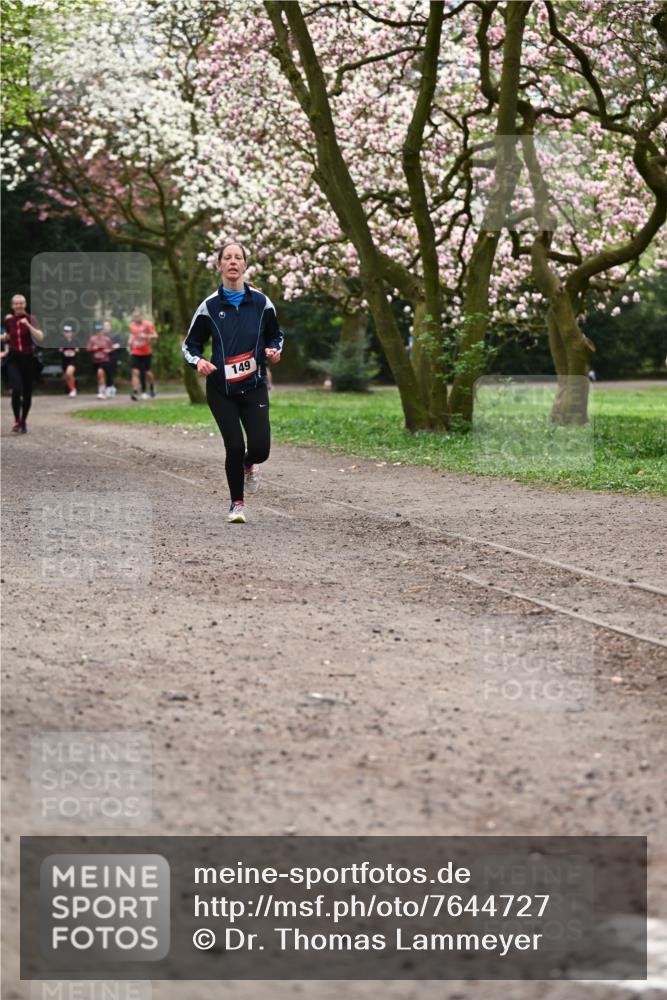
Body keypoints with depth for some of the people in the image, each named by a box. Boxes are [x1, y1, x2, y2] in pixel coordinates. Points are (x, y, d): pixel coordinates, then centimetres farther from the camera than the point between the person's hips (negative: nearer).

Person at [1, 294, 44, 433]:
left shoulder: (30, 319, -3)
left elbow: (40, 338, -17)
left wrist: (28, 325, -25)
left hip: (28, 358, 0)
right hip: (13, 358, 0)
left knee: (27, 393, 6)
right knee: (16, 389, -20)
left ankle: (23, 421, 25)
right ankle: (16, 420, -7)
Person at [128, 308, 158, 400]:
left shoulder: (147, 324, -6)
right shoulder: (132, 325, 7)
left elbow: (155, 336, -7)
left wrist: (146, 336, -24)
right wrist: (130, 345, 11)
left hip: (146, 353, -2)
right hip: (135, 353, 2)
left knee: (148, 372, 6)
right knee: (135, 372, -11)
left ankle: (152, 388, 33)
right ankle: (135, 392, -18)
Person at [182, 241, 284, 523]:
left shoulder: (261, 302, 1)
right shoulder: (210, 306, -3)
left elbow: (276, 336, 15)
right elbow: (190, 344, 6)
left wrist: (274, 351, -7)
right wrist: (198, 361, -15)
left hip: (254, 386, 1)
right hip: (221, 389, -1)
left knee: (260, 448, -10)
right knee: (234, 447, -7)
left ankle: (249, 465, 30)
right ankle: (236, 503, 15)